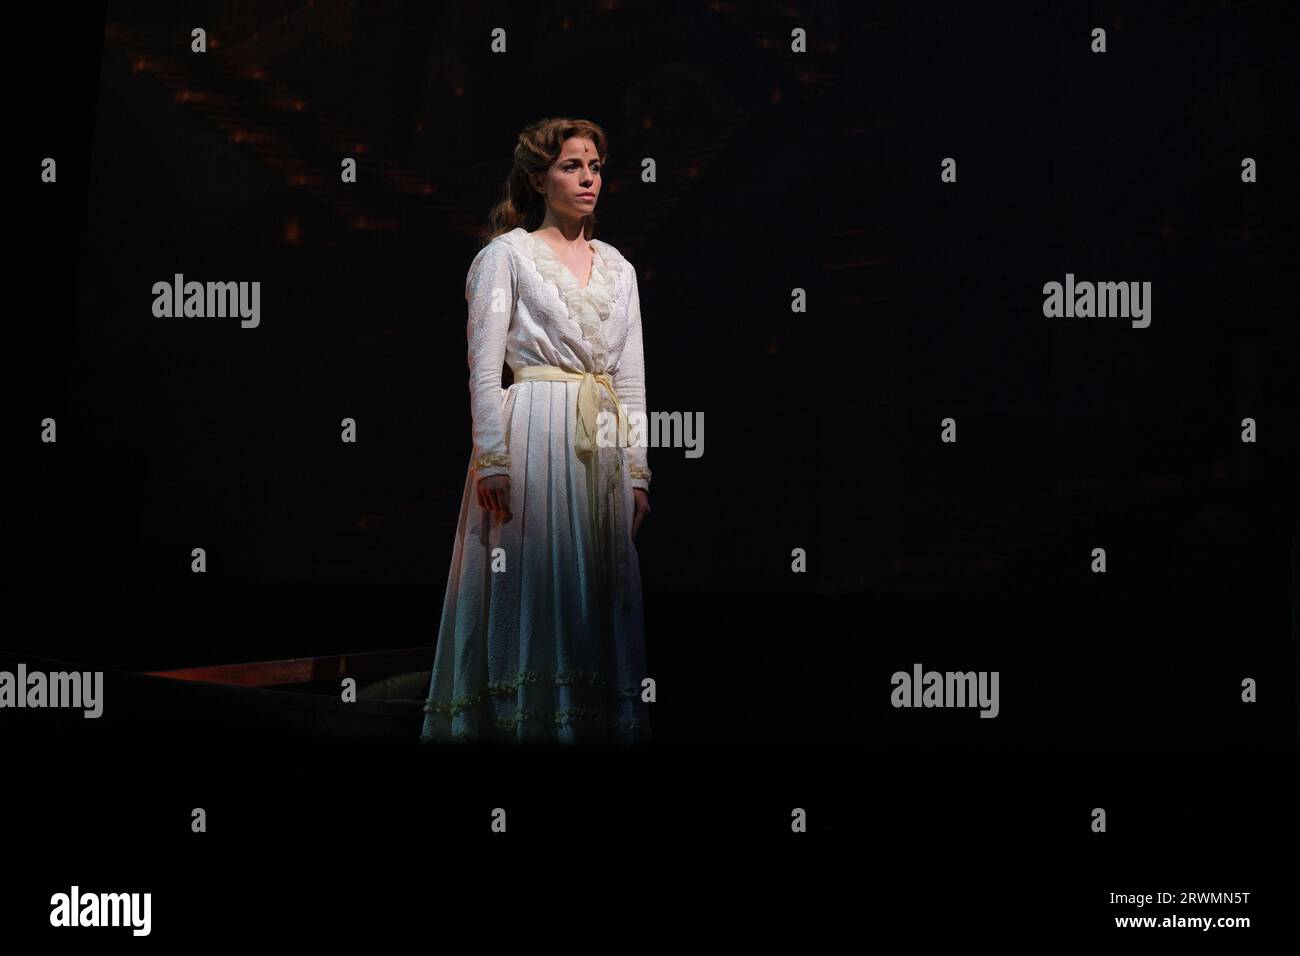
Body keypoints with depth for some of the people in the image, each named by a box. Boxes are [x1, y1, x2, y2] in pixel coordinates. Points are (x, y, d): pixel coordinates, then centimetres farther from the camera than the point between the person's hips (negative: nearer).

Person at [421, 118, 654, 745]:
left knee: (601, 590, 4)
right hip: (534, 433, -5)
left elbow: (631, 380, 14)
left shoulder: (618, 268, 16)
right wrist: (493, 460, -15)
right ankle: (524, 722, -1)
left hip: (604, 441, 5)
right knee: (534, 583, -7)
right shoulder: (508, 254, 1)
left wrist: (637, 470, 6)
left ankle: (601, 725, 9)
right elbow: (484, 368, -6)